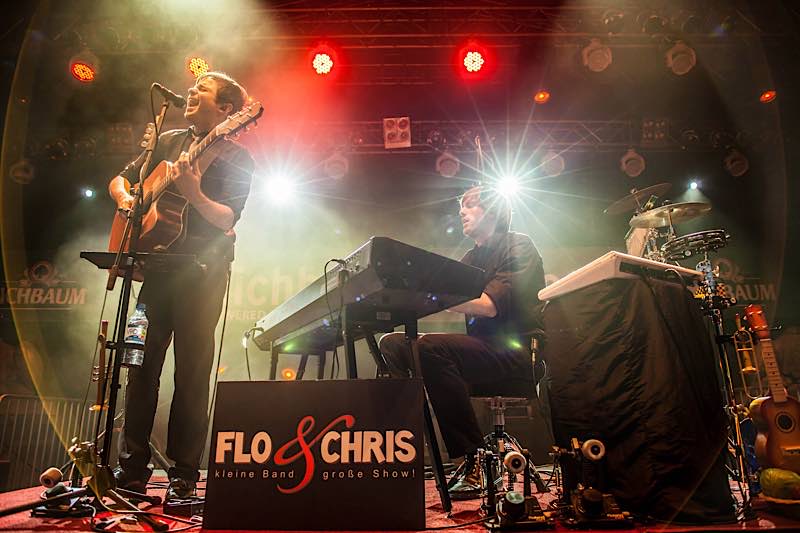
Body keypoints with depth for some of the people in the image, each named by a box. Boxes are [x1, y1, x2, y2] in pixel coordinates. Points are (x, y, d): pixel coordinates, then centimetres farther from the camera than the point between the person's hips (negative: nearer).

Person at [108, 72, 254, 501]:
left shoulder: (236, 158, -1)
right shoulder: (168, 142, 17)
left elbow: (227, 220, -12)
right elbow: (120, 179, 24)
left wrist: (193, 193, -29)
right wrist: (125, 198, 2)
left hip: (202, 271, -5)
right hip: (156, 264, 6)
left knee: (192, 372, -3)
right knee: (142, 362, 7)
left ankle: (184, 475, 8)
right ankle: (132, 467, 18)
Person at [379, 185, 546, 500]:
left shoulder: (518, 246, 0)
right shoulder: (471, 259, 23)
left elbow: (490, 305, -17)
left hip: (517, 351, -7)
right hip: (482, 348, 7)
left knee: (432, 347, -32)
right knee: (392, 343, -7)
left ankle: (476, 458, -24)